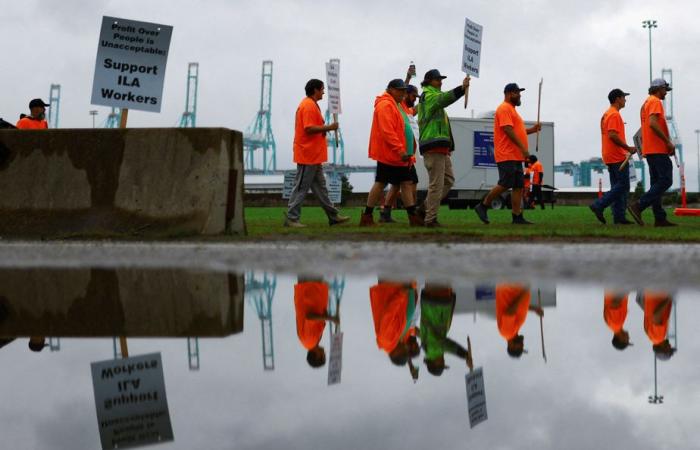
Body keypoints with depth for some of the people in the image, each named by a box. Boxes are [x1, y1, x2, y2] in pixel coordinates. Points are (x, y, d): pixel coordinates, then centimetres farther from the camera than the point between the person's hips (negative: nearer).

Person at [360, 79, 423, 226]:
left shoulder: (395, 105, 20)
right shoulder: (385, 105, -14)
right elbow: (387, 131, -23)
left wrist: (407, 152, 18)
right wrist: (400, 150, -26)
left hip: (399, 155, 10)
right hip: (388, 154, -10)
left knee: (406, 183, 6)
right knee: (380, 183, -5)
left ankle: (413, 216, 5)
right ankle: (367, 217, 2)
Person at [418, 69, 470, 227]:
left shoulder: (433, 96, 27)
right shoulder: (428, 95, -5)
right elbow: (443, 99, -28)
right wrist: (462, 88, -40)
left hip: (440, 147, 10)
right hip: (433, 146, -10)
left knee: (448, 179, 11)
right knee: (436, 183, -10)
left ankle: (426, 208, 14)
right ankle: (430, 219, -8)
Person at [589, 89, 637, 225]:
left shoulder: (607, 114, 19)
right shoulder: (614, 115, -13)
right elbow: (613, 135, -23)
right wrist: (628, 148, -17)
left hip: (610, 157, 10)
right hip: (618, 157, -10)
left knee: (617, 187, 8)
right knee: (623, 185, -9)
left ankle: (619, 216, 5)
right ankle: (599, 205, -14)